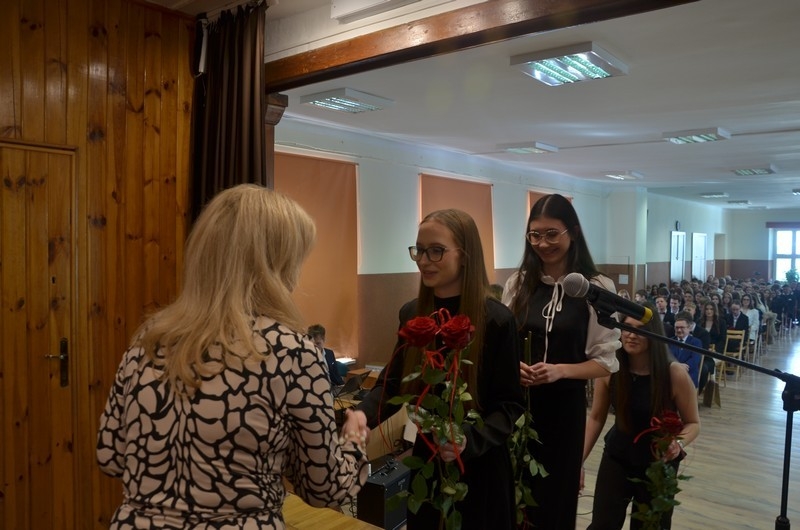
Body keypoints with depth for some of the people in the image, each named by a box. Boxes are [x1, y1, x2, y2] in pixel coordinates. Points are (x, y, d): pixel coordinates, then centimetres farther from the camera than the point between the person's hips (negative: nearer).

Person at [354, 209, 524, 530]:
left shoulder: (497, 320, -16)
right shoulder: (412, 314, -2)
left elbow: (510, 403, -12)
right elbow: (393, 382, 1)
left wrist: (470, 440, -28)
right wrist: (363, 414, -18)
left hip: (480, 467, -4)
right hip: (426, 460, 4)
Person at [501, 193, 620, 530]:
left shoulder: (597, 288, -9)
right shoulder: (518, 283, 0)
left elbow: (606, 360, -6)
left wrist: (560, 370, -20)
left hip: (565, 405, -2)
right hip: (518, 401, 2)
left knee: (557, 492, 14)